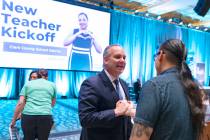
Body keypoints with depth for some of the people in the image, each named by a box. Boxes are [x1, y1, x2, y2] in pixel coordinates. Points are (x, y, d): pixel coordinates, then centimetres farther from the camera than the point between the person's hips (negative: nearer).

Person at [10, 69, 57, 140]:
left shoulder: (28, 84, 14)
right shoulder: (52, 85, 15)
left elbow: (20, 103, 4)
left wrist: (13, 121, 11)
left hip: (28, 117, 1)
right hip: (45, 117, 0)